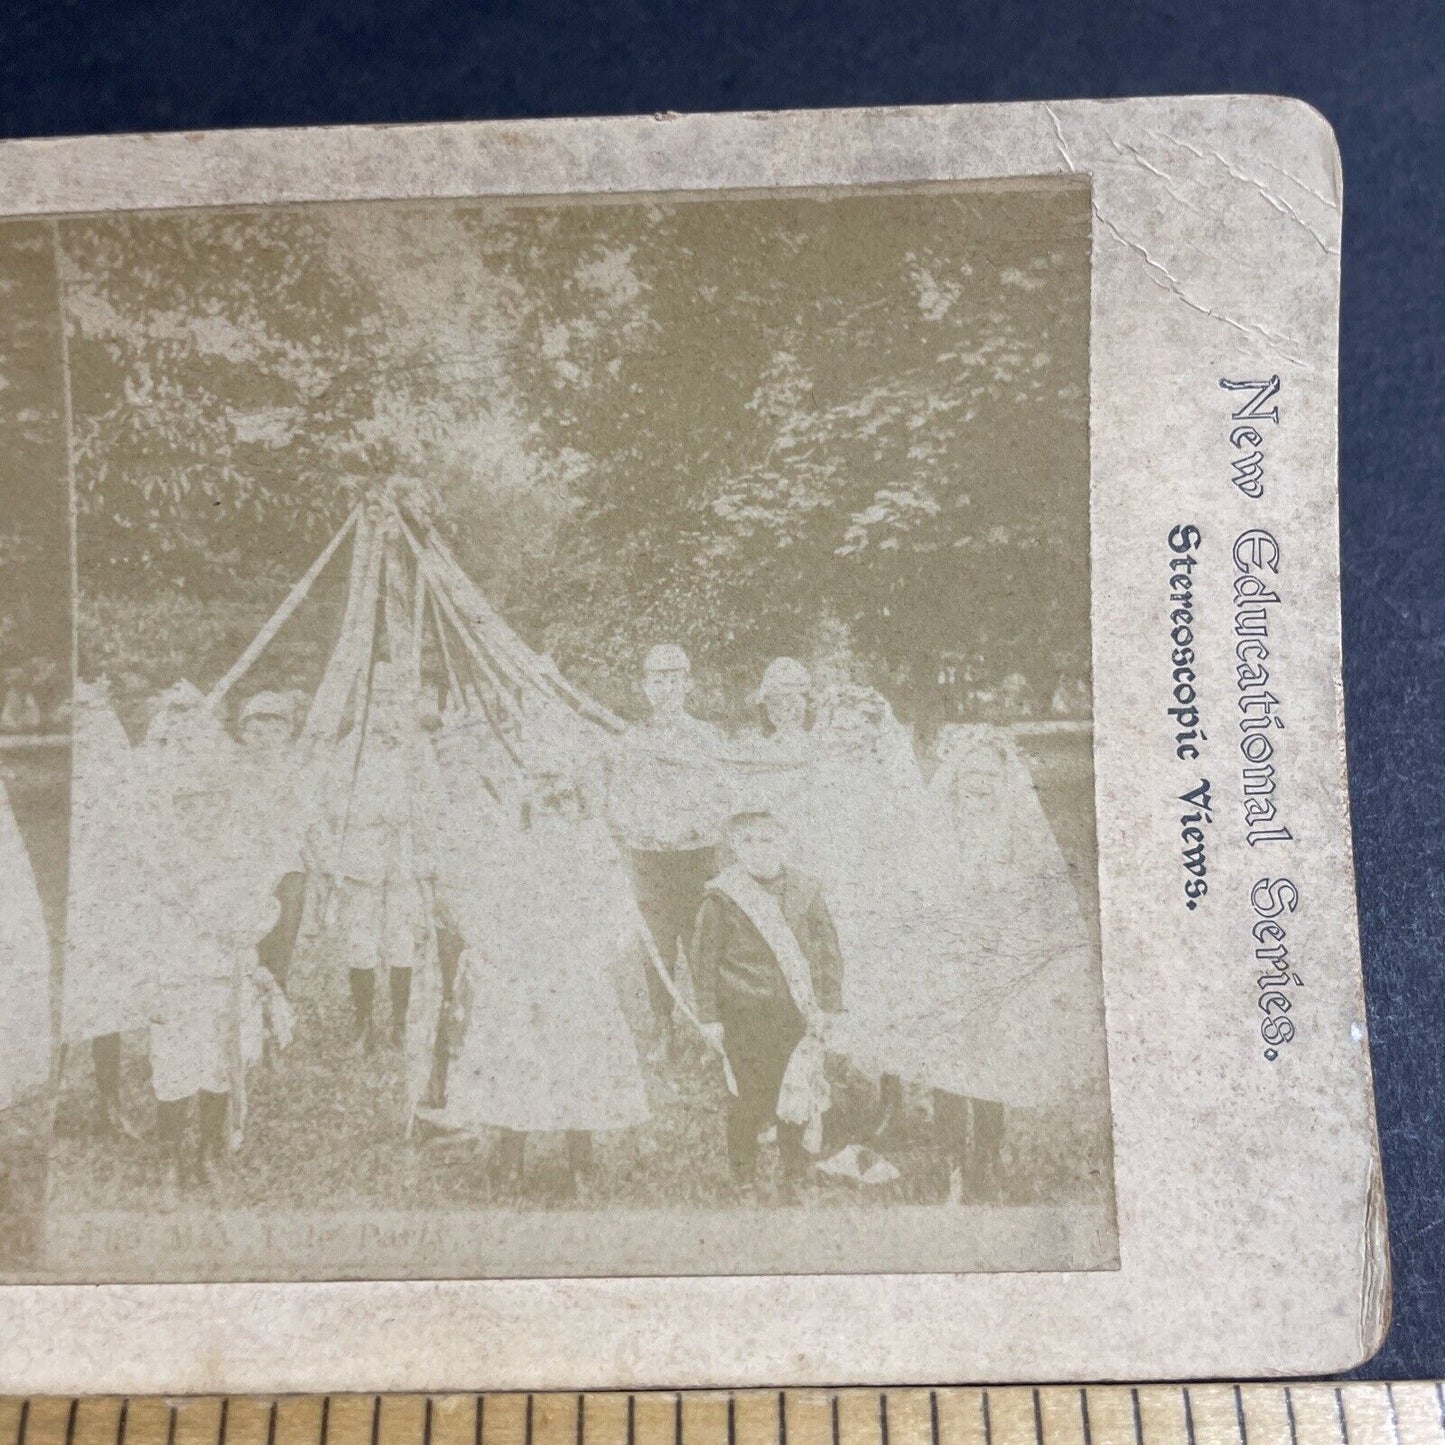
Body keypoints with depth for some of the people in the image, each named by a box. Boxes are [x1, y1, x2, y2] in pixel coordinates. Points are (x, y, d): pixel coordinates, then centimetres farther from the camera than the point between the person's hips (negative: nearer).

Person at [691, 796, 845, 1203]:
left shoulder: (804, 890, 4)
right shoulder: (721, 898, -5)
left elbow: (828, 948, 10)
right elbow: (704, 959, 0)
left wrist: (827, 1004, 5)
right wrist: (710, 1017, -2)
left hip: (797, 1014, 3)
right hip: (744, 1017, -2)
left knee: (800, 1094, 7)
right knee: (747, 1100, 4)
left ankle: (794, 1178, 25)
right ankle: (745, 1182, 23)